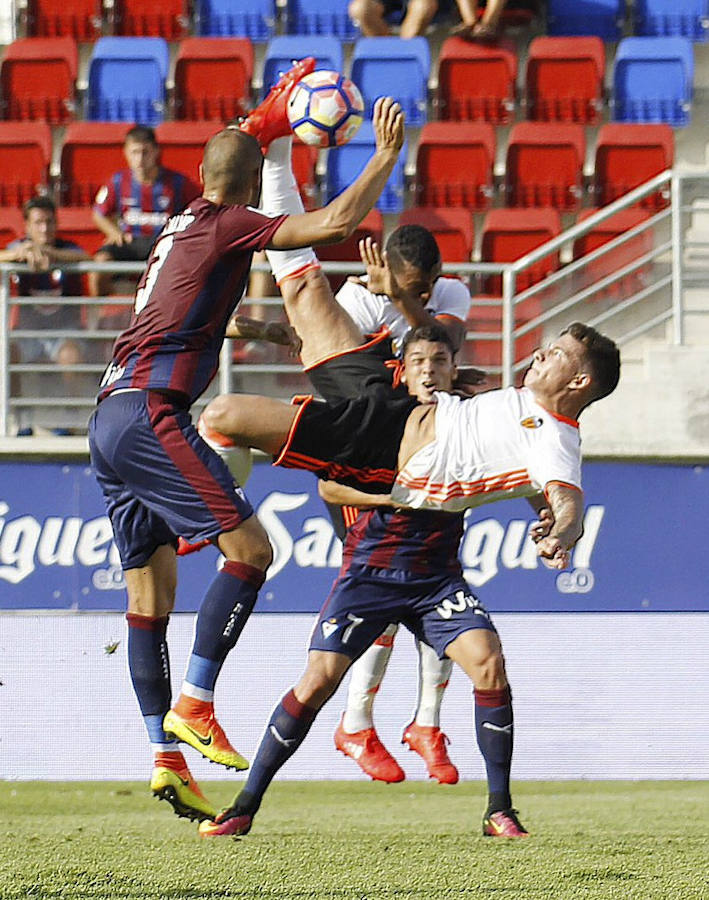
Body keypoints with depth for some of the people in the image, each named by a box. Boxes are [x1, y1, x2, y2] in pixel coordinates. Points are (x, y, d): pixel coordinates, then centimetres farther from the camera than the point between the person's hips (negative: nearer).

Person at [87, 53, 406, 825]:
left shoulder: (184, 222, 20)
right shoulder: (228, 225, -4)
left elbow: (223, 160, 44)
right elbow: (334, 222, -12)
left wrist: (267, 120, 44)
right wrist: (386, 156, -1)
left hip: (112, 421, 9)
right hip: (150, 413, -9)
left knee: (150, 595, 6)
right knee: (249, 548, -11)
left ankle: (165, 755, 3)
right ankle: (193, 707, -16)